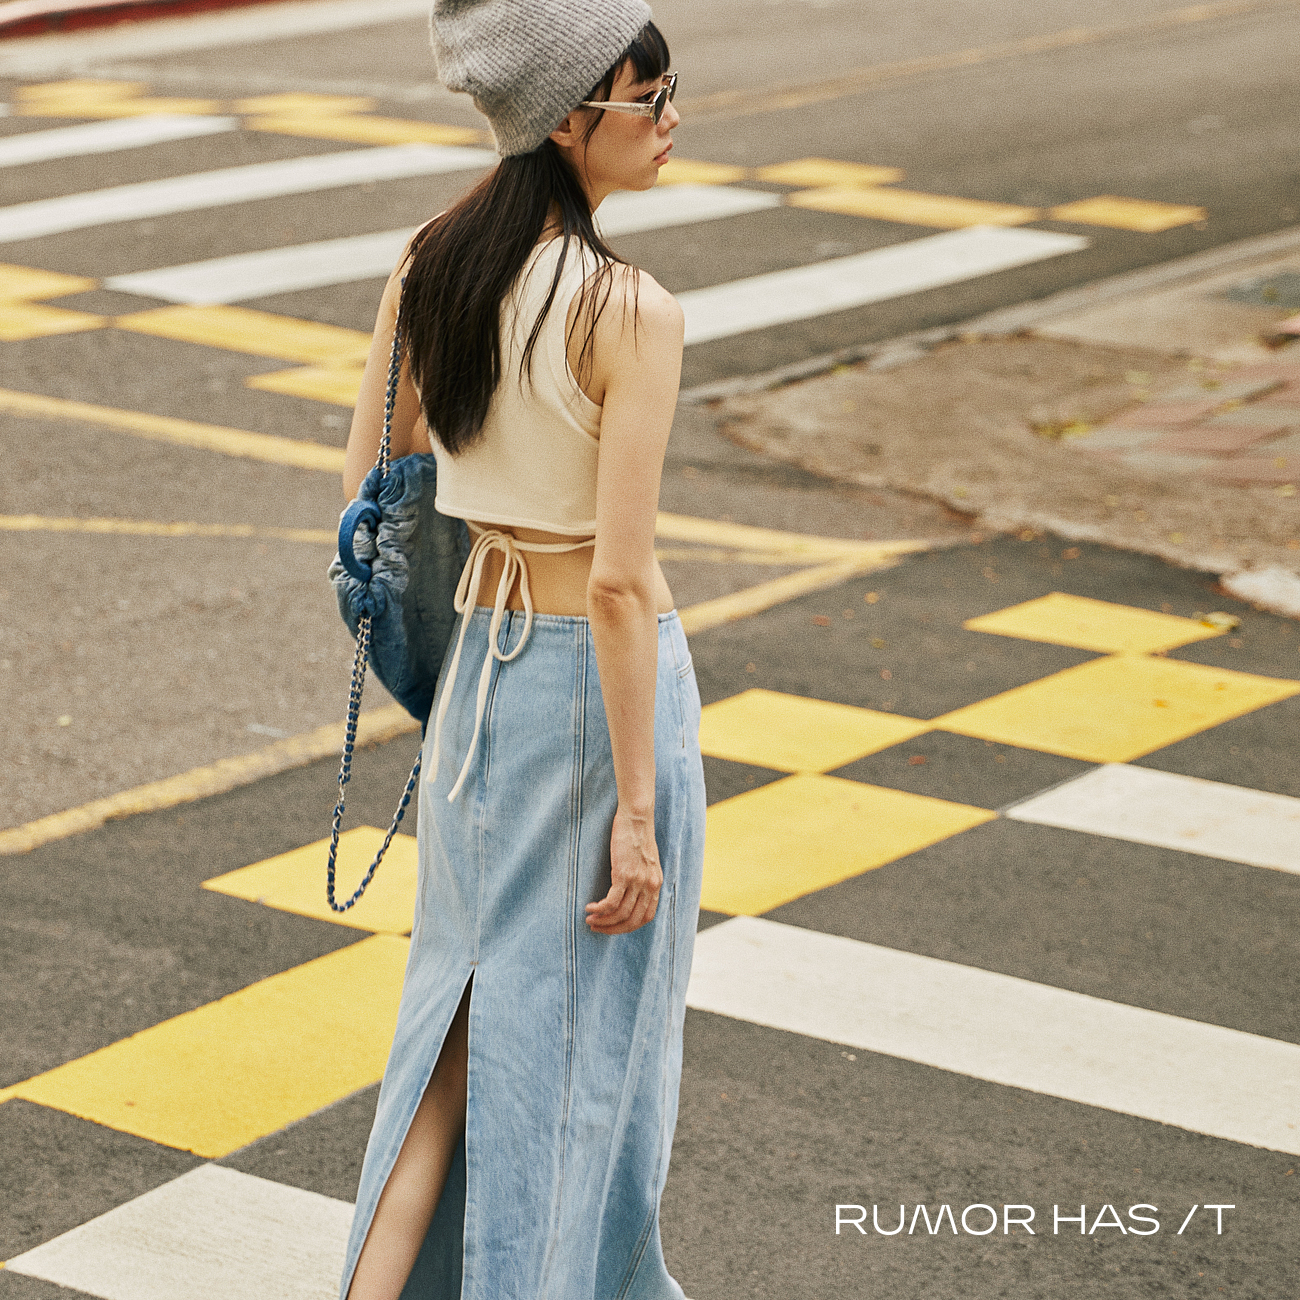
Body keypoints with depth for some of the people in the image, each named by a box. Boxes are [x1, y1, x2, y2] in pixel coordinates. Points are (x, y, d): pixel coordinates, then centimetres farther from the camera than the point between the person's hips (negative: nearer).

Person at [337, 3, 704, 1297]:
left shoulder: (424, 267, -2)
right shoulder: (633, 312, -22)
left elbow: (368, 480, 7)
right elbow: (617, 578, -23)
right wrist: (636, 809, -17)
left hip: (480, 658, 6)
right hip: (605, 676, -6)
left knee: (475, 987, 20)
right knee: (590, 1021, 10)